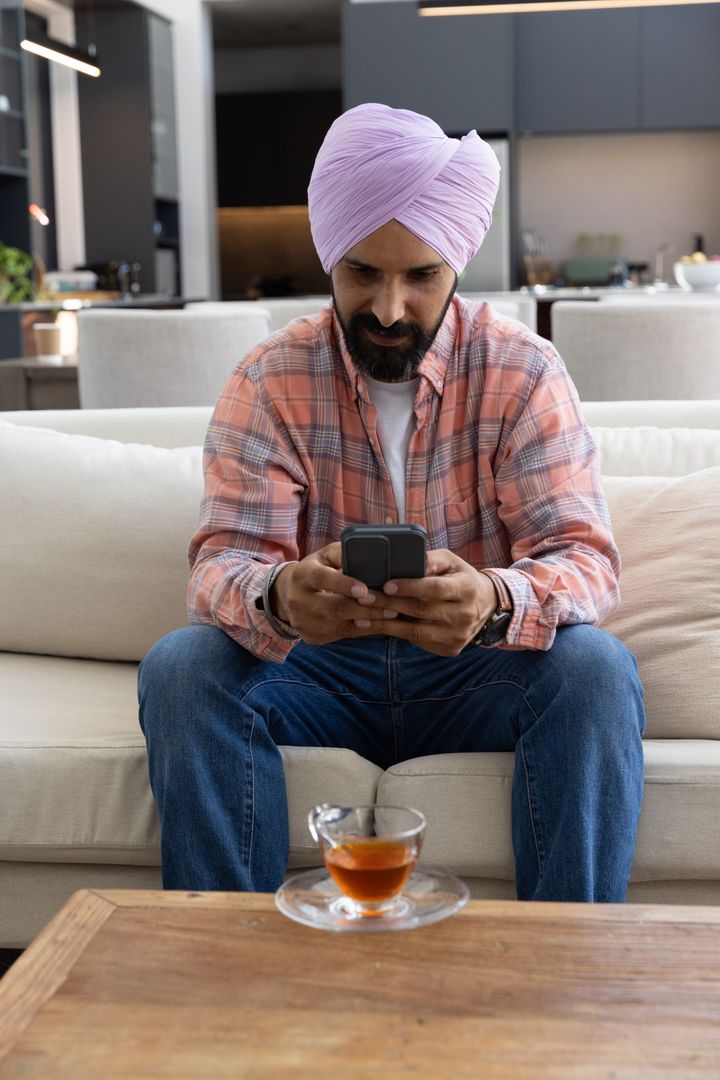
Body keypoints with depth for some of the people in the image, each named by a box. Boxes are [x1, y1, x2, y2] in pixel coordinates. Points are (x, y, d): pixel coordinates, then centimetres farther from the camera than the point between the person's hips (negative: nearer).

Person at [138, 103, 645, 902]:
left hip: (476, 673, 0)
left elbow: (585, 559, -14)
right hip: (320, 669, 1)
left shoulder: (523, 374, -6)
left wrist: (496, 599, -40)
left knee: (595, 668, -30)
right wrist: (276, 596, -39)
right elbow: (223, 560, -12)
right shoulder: (269, 382, -4)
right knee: (179, 668, -26)